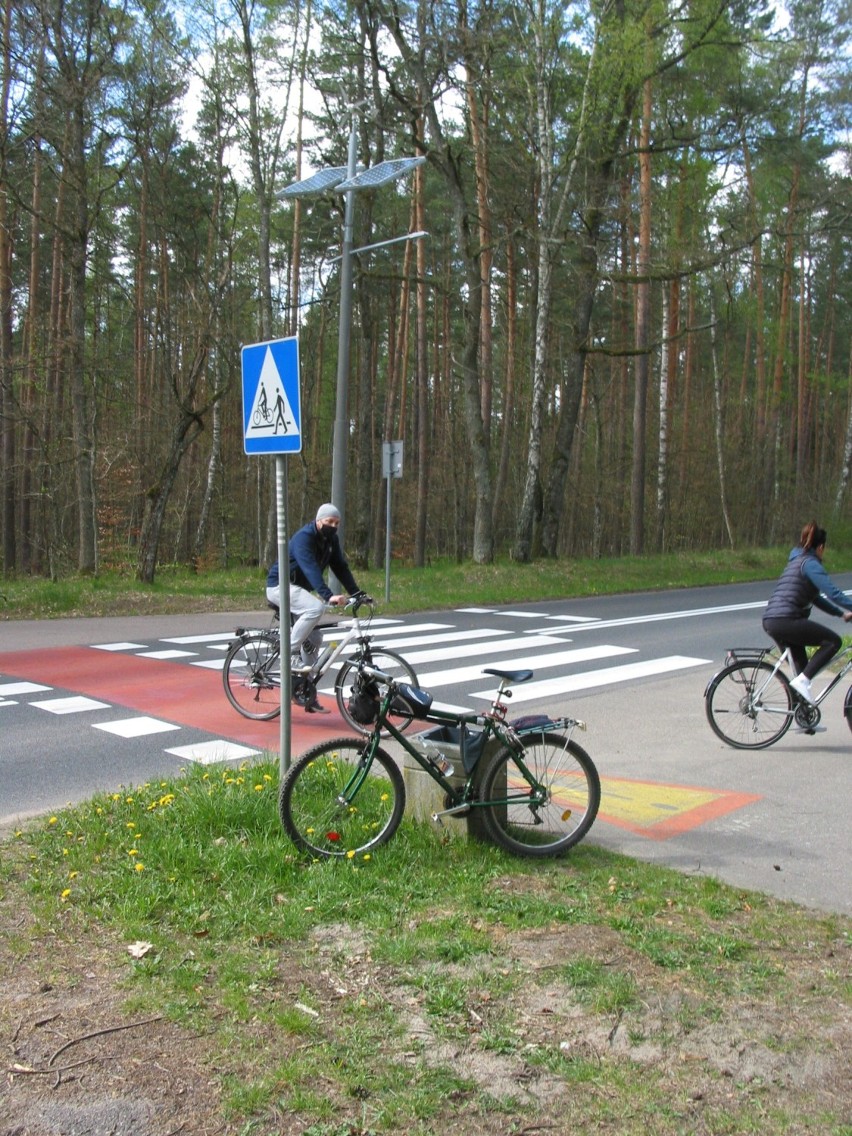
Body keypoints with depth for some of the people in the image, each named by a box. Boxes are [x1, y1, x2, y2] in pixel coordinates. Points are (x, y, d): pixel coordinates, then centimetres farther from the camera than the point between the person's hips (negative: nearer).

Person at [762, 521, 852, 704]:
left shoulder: (797, 561, 25)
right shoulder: (810, 563, -6)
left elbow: (815, 597, 32)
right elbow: (833, 593, -16)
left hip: (771, 621, 10)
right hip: (785, 621, -10)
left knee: (801, 666, 16)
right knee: (833, 641, -3)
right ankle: (803, 680, -11)